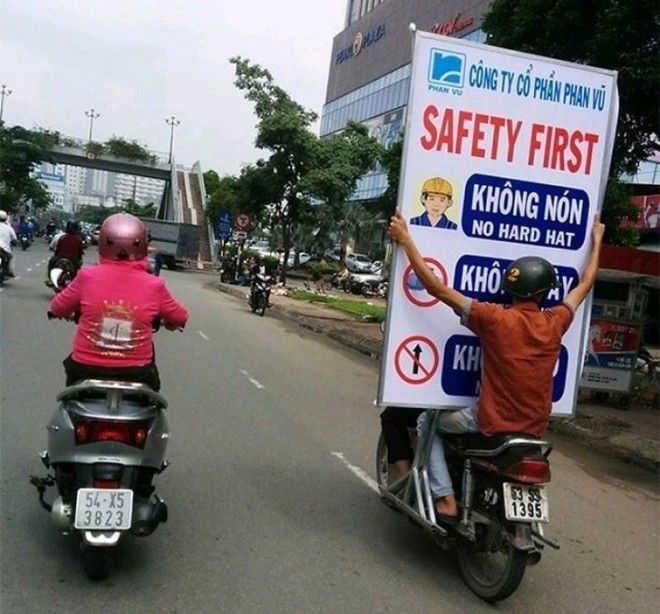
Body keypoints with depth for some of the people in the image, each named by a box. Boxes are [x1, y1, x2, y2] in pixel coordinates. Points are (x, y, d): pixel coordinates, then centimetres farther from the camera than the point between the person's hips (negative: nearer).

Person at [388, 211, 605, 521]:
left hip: (491, 423, -4)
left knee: (428, 421, 17)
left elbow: (436, 287, -18)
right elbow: (585, 284, 12)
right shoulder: (555, 323, -6)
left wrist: (406, 240, -12)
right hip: (535, 429, 5)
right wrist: (596, 241, 26)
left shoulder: (494, 319, -18)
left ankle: (446, 499, 7)